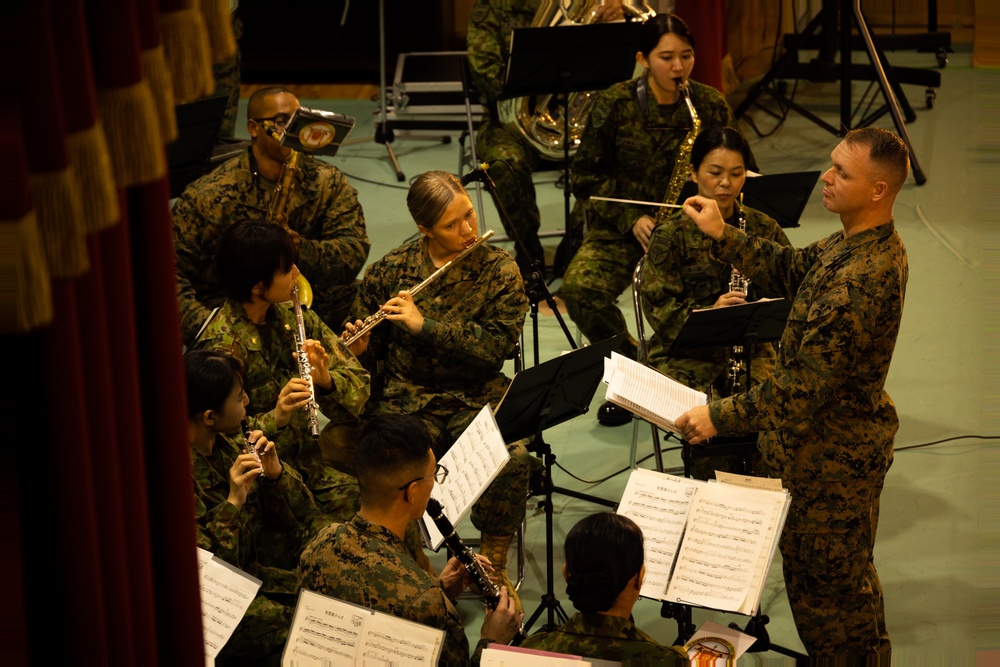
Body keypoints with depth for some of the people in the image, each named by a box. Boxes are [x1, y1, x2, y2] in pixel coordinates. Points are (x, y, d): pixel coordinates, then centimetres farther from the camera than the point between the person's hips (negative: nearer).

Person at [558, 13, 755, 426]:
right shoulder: (615, 105, -5)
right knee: (579, 290, -29)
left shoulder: (711, 106, 0)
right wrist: (630, 218, -13)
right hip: (623, 228, 0)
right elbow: (585, 175, -1)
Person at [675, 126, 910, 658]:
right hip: (852, 437, 11)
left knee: (824, 581, 7)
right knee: (850, 575, 27)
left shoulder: (859, 281, -33)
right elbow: (791, 269, 14)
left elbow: (806, 384, -32)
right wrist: (722, 236, 4)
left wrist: (721, 417, -26)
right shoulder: (865, 245, 0)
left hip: (830, 453, -10)